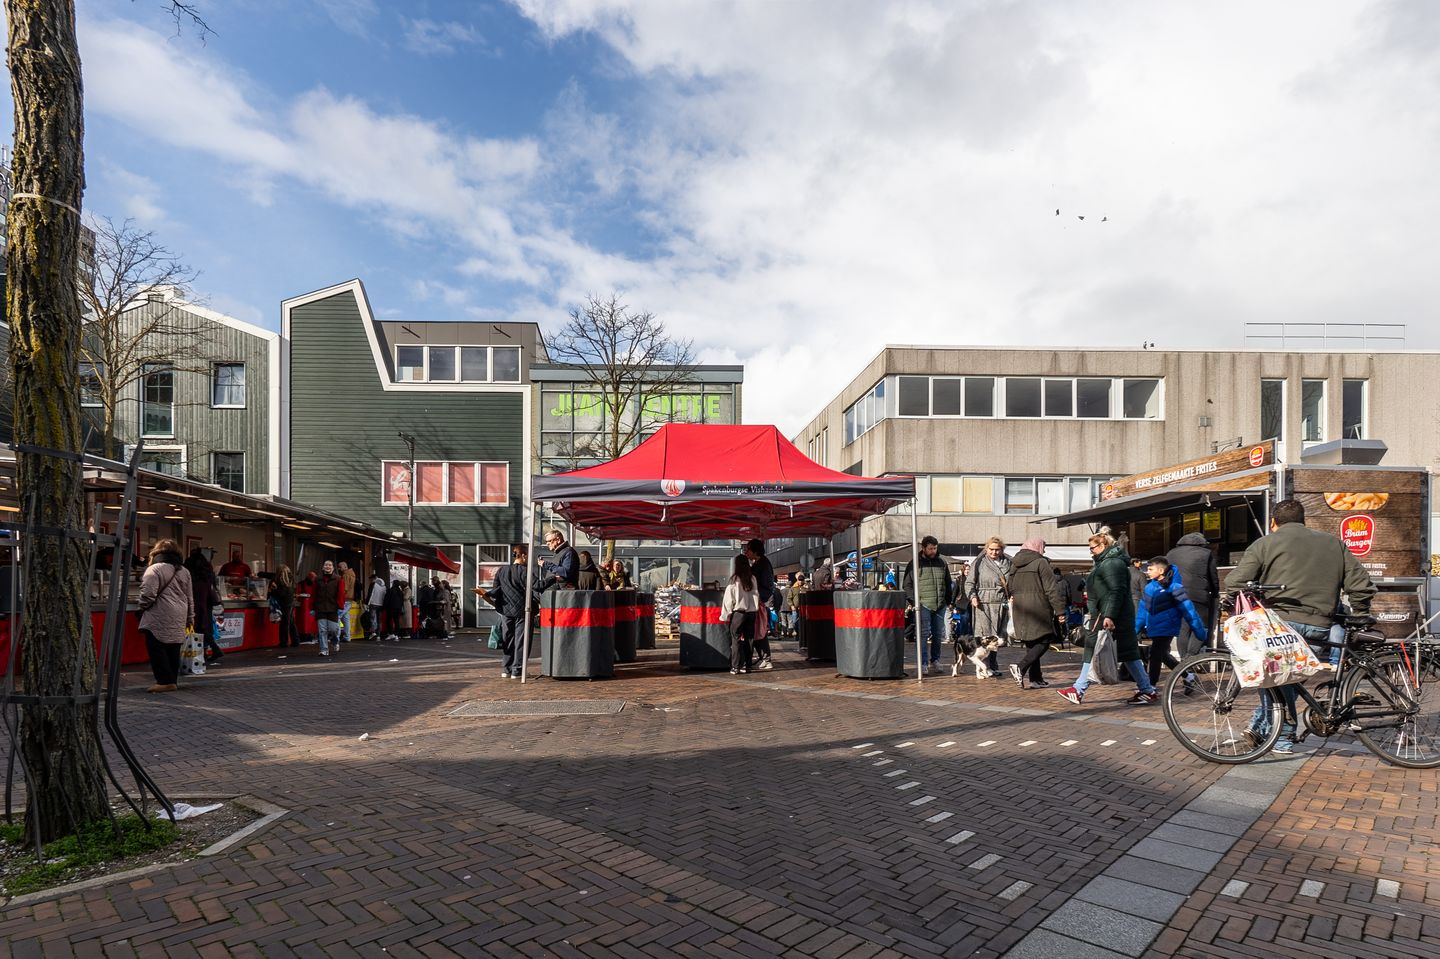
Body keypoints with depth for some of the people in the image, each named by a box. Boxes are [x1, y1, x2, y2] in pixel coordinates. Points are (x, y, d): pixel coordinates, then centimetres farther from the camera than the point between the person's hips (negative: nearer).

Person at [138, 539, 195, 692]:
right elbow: (190, 598, 17)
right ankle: (173, 681, 17)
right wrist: (190, 618, 22)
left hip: (160, 618, -7)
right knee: (173, 650, 12)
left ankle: (166, 681, -4)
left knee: (156, 648, -1)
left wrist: (143, 607, 6)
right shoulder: (184, 571, 15)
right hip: (178, 619, 7)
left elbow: (148, 594, -14)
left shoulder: (154, 569, -7)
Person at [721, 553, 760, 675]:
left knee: (736, 640, 2)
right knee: (747, 640, 12)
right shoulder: (753, 579, 0)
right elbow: (756, 596, 8)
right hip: (751, 613, 4)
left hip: (738, 613, -4)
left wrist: (726, 615, 2)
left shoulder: (734, 580, -10)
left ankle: (736, 667, 0)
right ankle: (746, 666, 15)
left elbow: (729, 599, -5)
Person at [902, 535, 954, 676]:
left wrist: (949, 601, 13)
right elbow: (907, 585, 1)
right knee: (923, 634, -7)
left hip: (940, 606, 4)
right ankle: (923, 664, -6)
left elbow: (948, 583, 19)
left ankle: (935, 661, 23)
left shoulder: (942, 562, 12)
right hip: (923, 605, -4)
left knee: (938, 634, 10)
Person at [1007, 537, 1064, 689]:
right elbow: (1051, 589, -11)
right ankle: (1021, 667, -19)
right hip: (1037, 608, -7)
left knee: (1031, 643, 12)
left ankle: (1035, 678, 12)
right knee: (1044, 641, -2)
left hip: (1019, 609, 7)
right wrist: (1060, 610, -9)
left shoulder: (1014, 565, 15)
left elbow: (1011, 588, 19)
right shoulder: (1041, 562, -7)